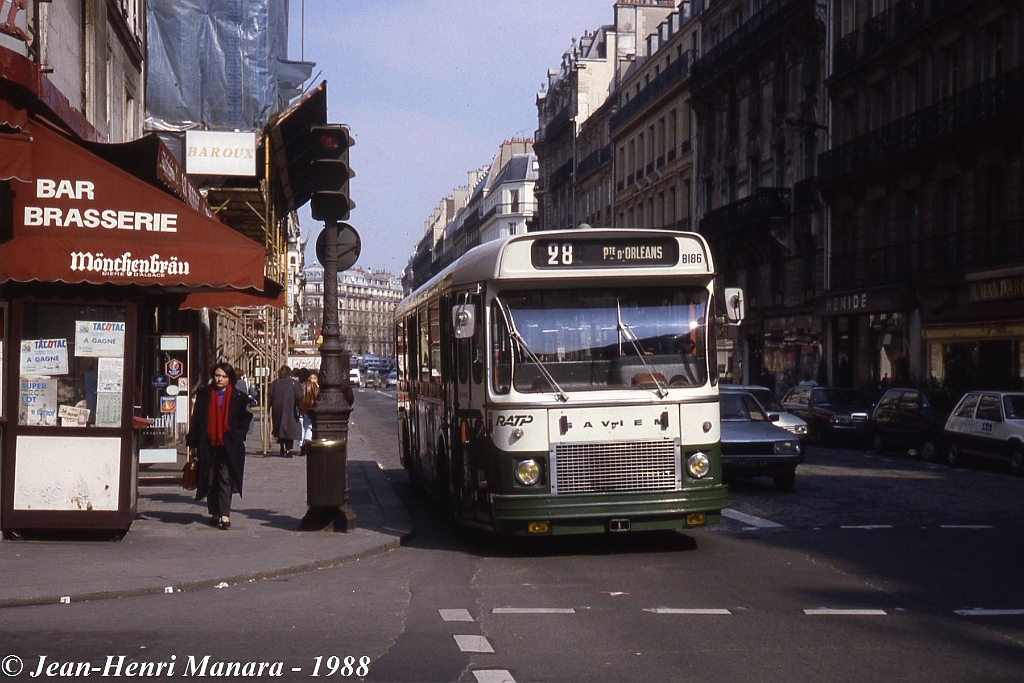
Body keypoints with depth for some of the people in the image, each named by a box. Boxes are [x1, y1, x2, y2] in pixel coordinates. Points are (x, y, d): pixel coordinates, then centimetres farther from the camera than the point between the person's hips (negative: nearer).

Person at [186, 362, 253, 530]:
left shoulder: (237, 397, 1)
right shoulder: (204, 394, 5)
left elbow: (245, 418, 9)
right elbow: (196, 419, 6)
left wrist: (237, 436, -2)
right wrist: (192, 444, 4)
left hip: (228, 445, -2)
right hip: (208, 444, 2)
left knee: (225, 478, -7)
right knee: (210, 479, 8)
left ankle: (224, 515, -11)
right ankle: (215, 512, 19)